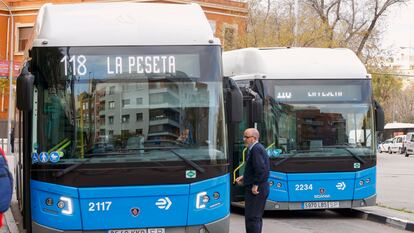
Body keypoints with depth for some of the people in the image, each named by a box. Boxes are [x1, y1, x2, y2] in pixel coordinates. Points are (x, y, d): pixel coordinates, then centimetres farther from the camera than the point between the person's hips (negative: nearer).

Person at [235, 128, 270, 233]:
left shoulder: (256, 149, -16)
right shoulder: (259, 148, 16)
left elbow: (260, 169, -25)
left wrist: (255, 185, -20)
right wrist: (244, 177, 15)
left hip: (255, 190, -11)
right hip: (262, 189, 11)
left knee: (252, 217, -10)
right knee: (257, 217, 17)